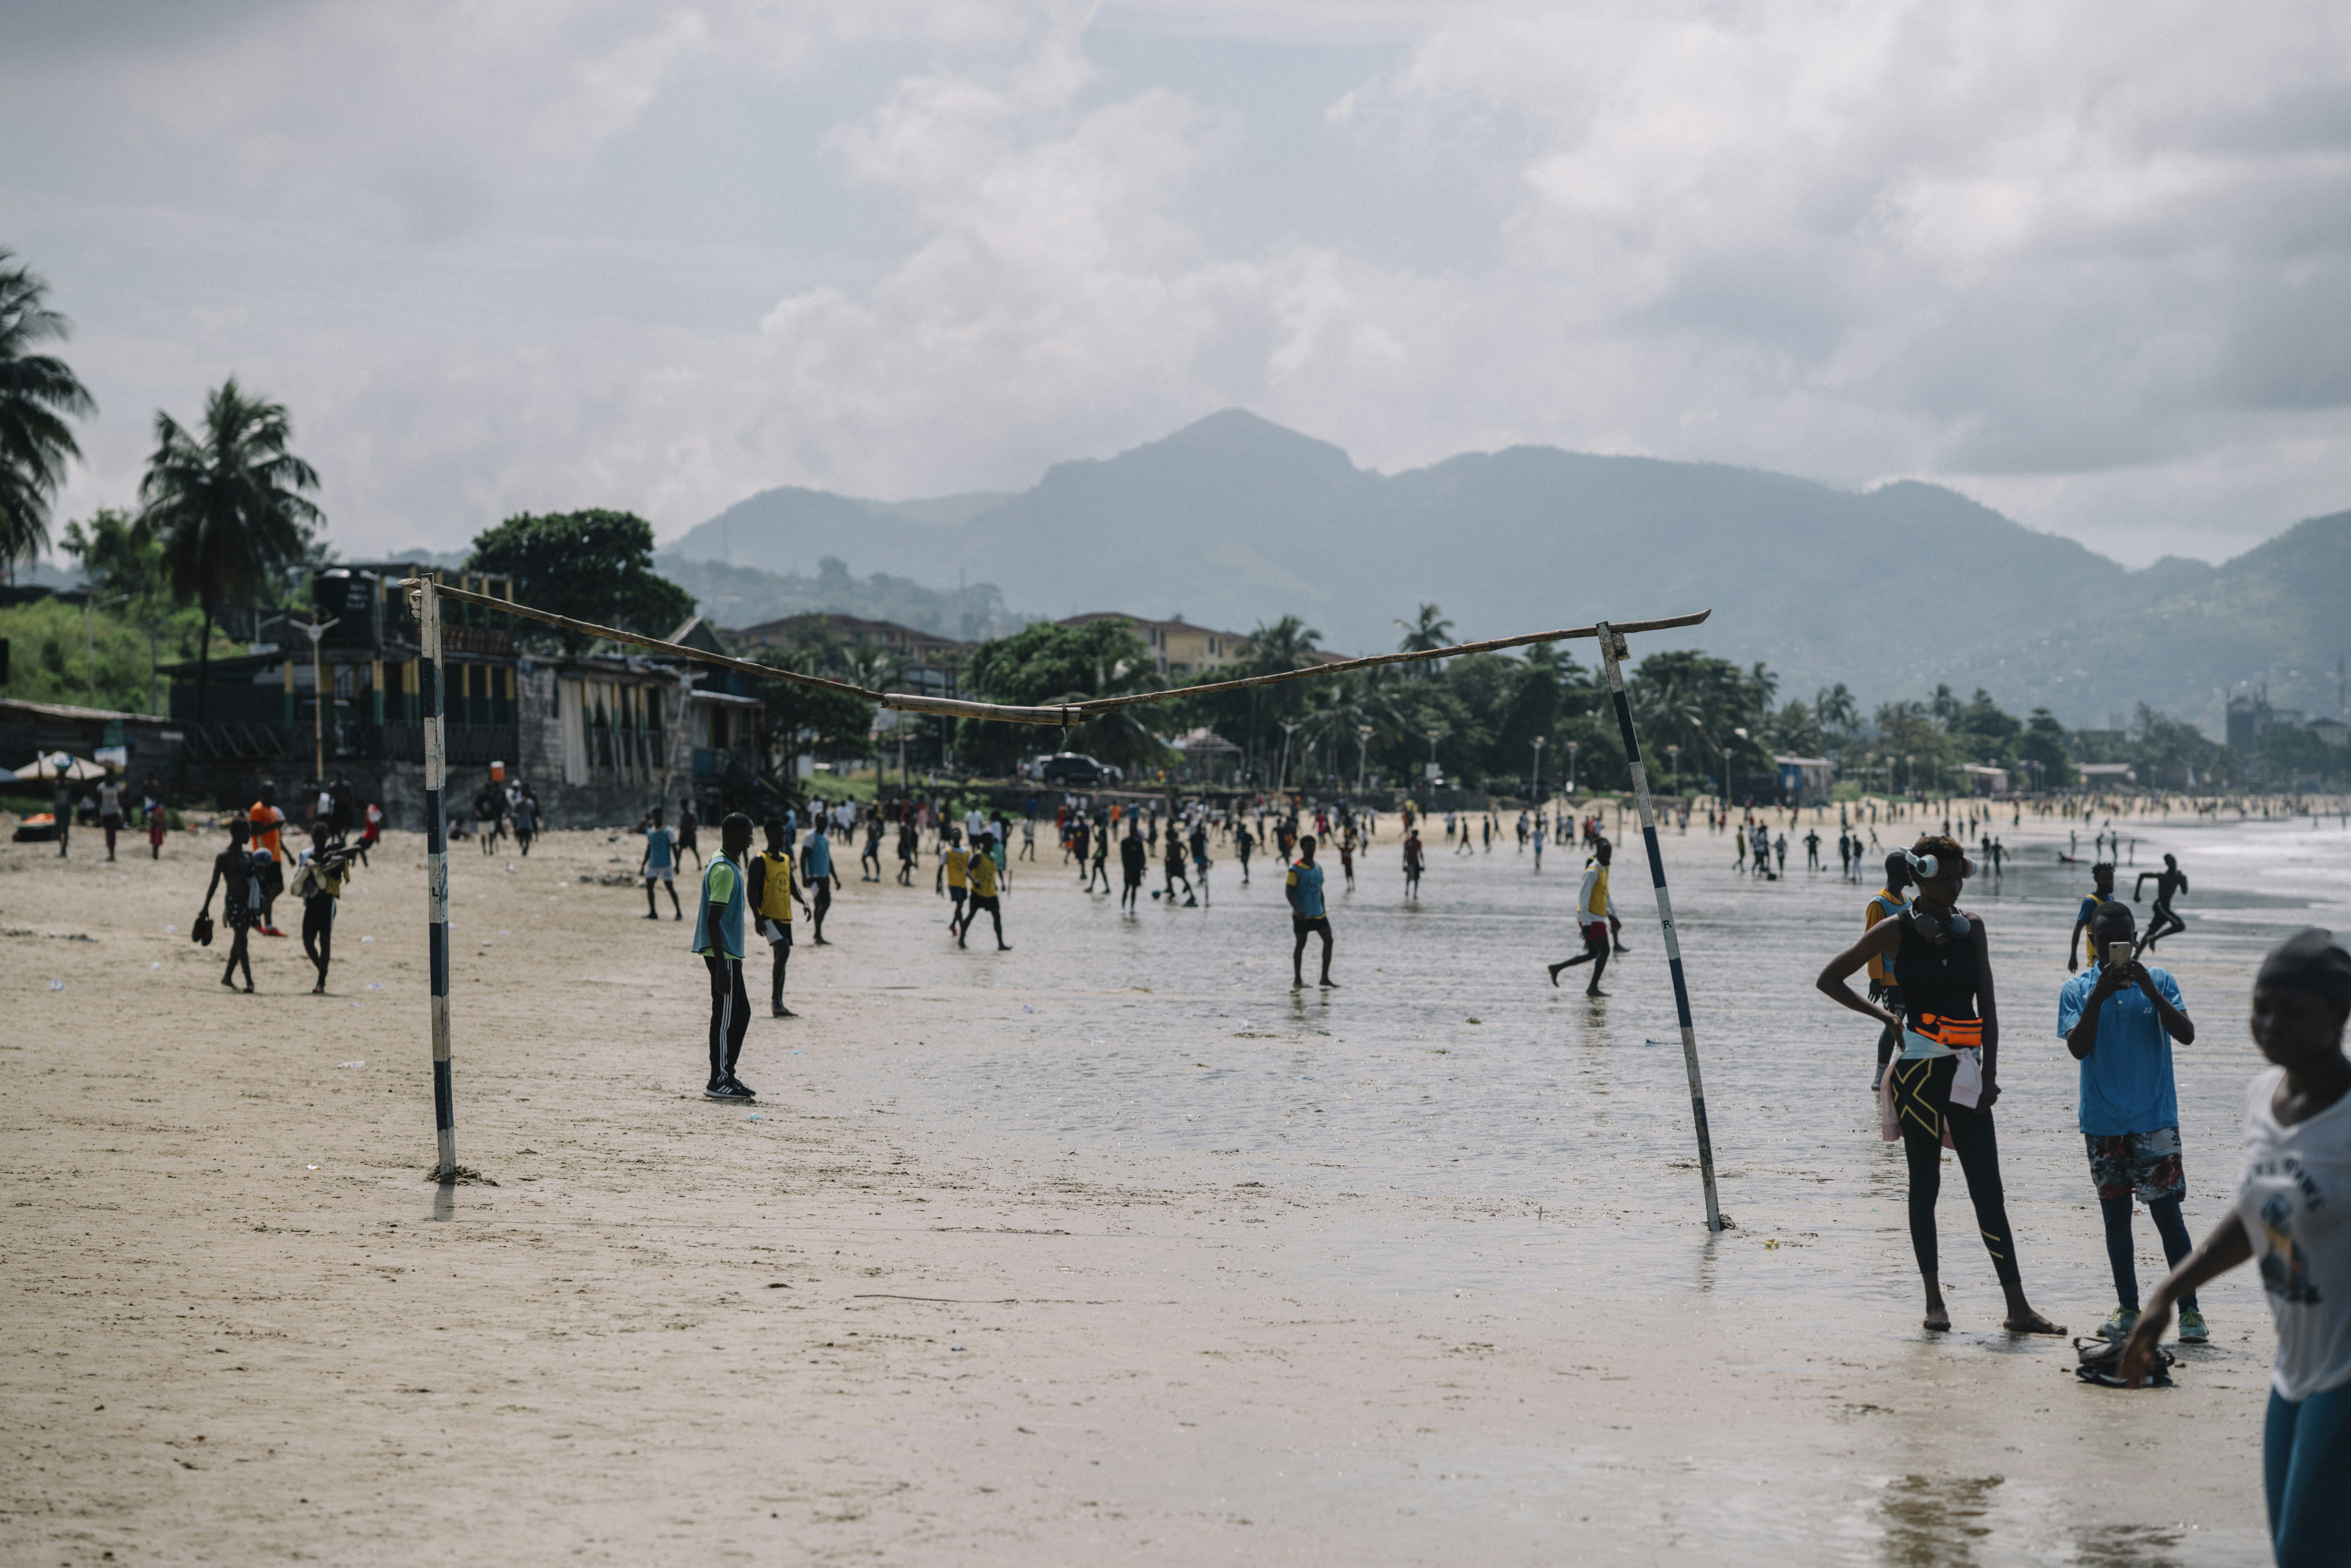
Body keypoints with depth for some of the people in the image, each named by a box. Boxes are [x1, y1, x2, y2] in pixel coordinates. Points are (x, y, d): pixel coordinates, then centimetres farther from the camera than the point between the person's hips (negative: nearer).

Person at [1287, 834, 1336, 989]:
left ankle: (1325, 978, 4)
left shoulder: (1318, 868, 11)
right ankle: (1297, 980, 12)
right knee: (1301, 944, 2)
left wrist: (1324, 910, 21)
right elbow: (1288, 891, -17)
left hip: (1318, 913, 6)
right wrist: (1297, 909, -30)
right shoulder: (1296, 869, -11)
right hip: (1302, 915, -6)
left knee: (1329, 940, -2)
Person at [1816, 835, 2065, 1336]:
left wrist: (1989, 1073, 0)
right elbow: (1829, 979, 4)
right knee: (1925, 1183, 3)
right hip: (1918, 1069, -3)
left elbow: (1986, 1003, 7)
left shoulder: (1972, 927, 8)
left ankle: (2018, 1308, -2)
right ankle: (1934, 1301, 11)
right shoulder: (1896, 931, -2)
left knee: (1989, 1190, 0)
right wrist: (1883, 1016, -4)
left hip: (1965, 1071, 3)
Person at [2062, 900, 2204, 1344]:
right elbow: (2078, 1047, -9)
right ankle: (2127, 1309, 15)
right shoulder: (2077, 989, 3)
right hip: (2103, 1123, 2)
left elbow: (2186, 1036, -8)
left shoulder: (2159, 981, 3)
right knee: (2115, 1213, 7)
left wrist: (2150, 991, -19)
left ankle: (2189, 1310, -1)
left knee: (2167, 1211, -5)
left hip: (2154, 1119, -1)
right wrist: (2099, 996, -20)